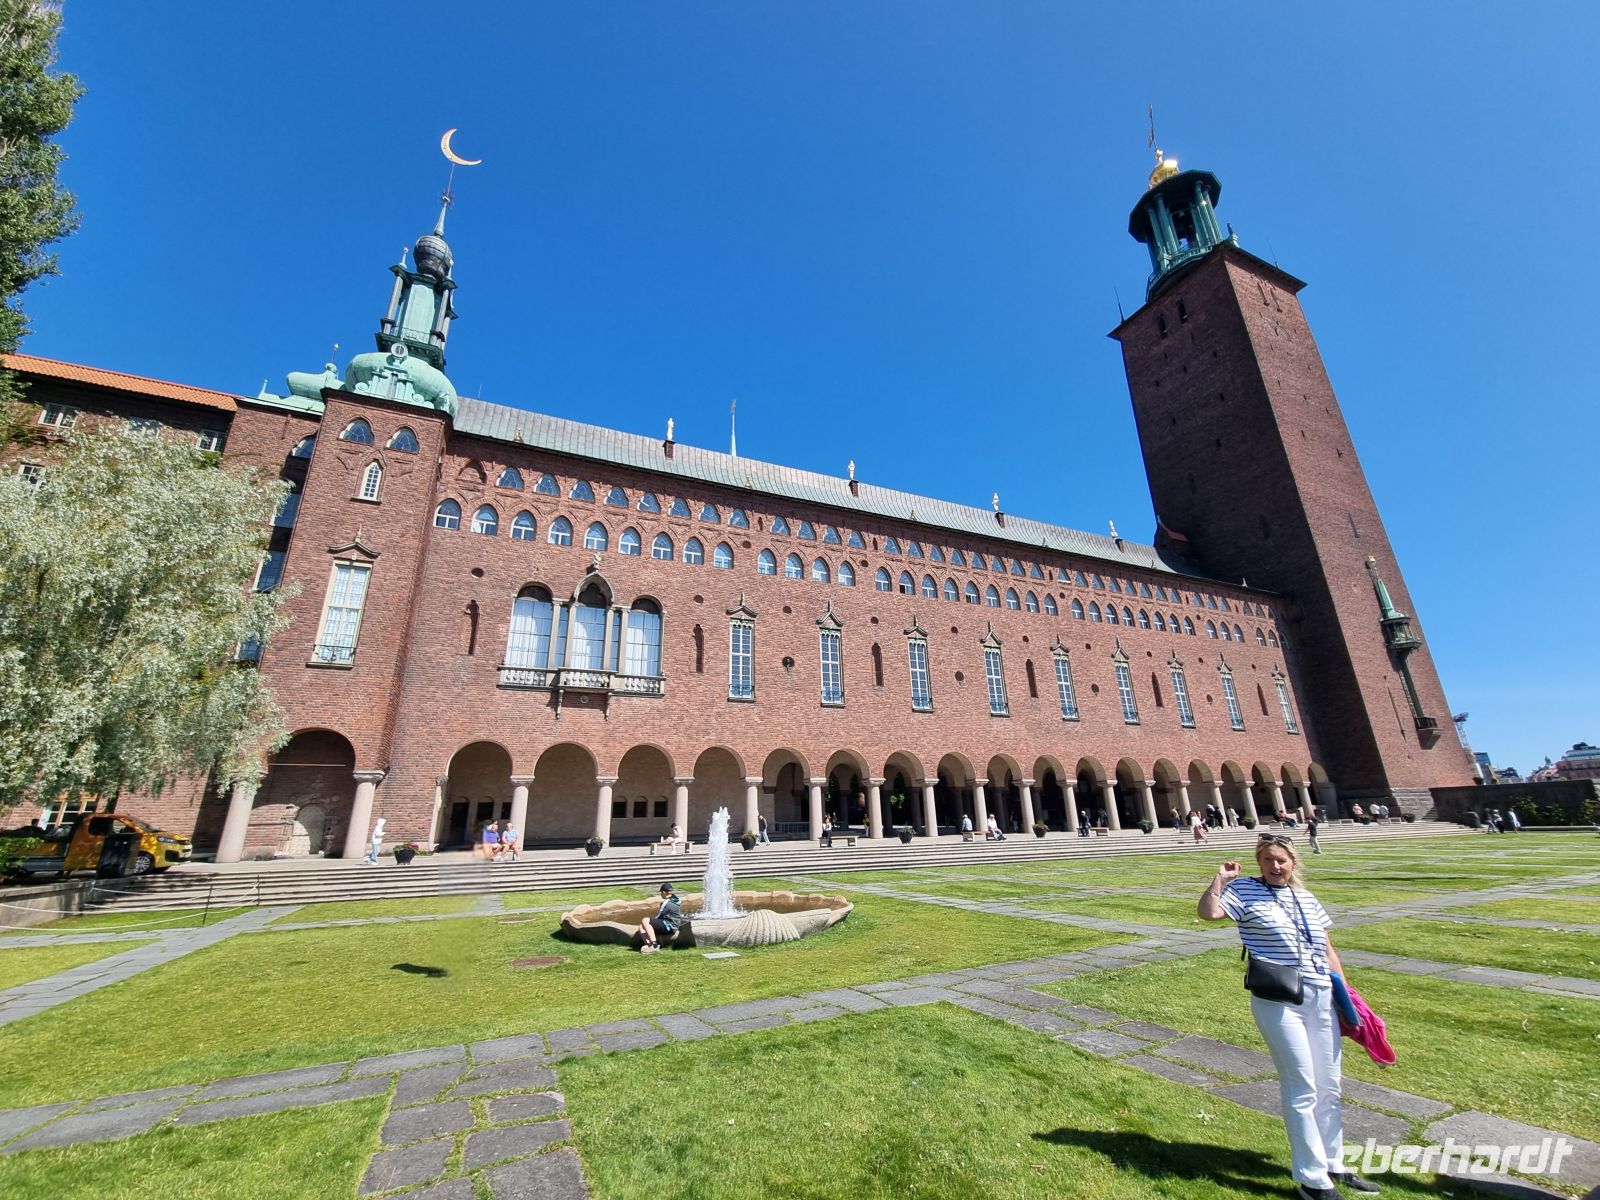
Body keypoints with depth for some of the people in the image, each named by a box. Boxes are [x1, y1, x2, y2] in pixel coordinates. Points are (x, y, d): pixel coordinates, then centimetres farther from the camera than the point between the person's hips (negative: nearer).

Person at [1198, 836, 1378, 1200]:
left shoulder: (1307, 898, 12)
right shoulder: (1245, 890, -6)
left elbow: (1328, 952, 17)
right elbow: (1208, 912, -20)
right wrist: (1220, 879, -17)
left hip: (1321, 998, 6)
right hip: (1277, 1001, -6)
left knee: (1329, 1086, 16)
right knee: (1302, 1088, -1)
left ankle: (1333, 1165, 36)